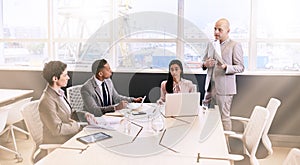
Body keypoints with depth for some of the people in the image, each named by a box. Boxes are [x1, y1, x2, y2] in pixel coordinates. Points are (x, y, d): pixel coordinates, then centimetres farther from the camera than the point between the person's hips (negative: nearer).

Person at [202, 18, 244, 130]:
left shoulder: (235, 46, -3)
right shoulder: (211, 45, 15)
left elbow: (240, 67, -6)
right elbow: (203, 62, 22)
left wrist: (226, 67, -24)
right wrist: (205, 64, -4)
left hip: (224, 88, -6)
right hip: (210, 87, 6)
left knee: (224, 117, -2)